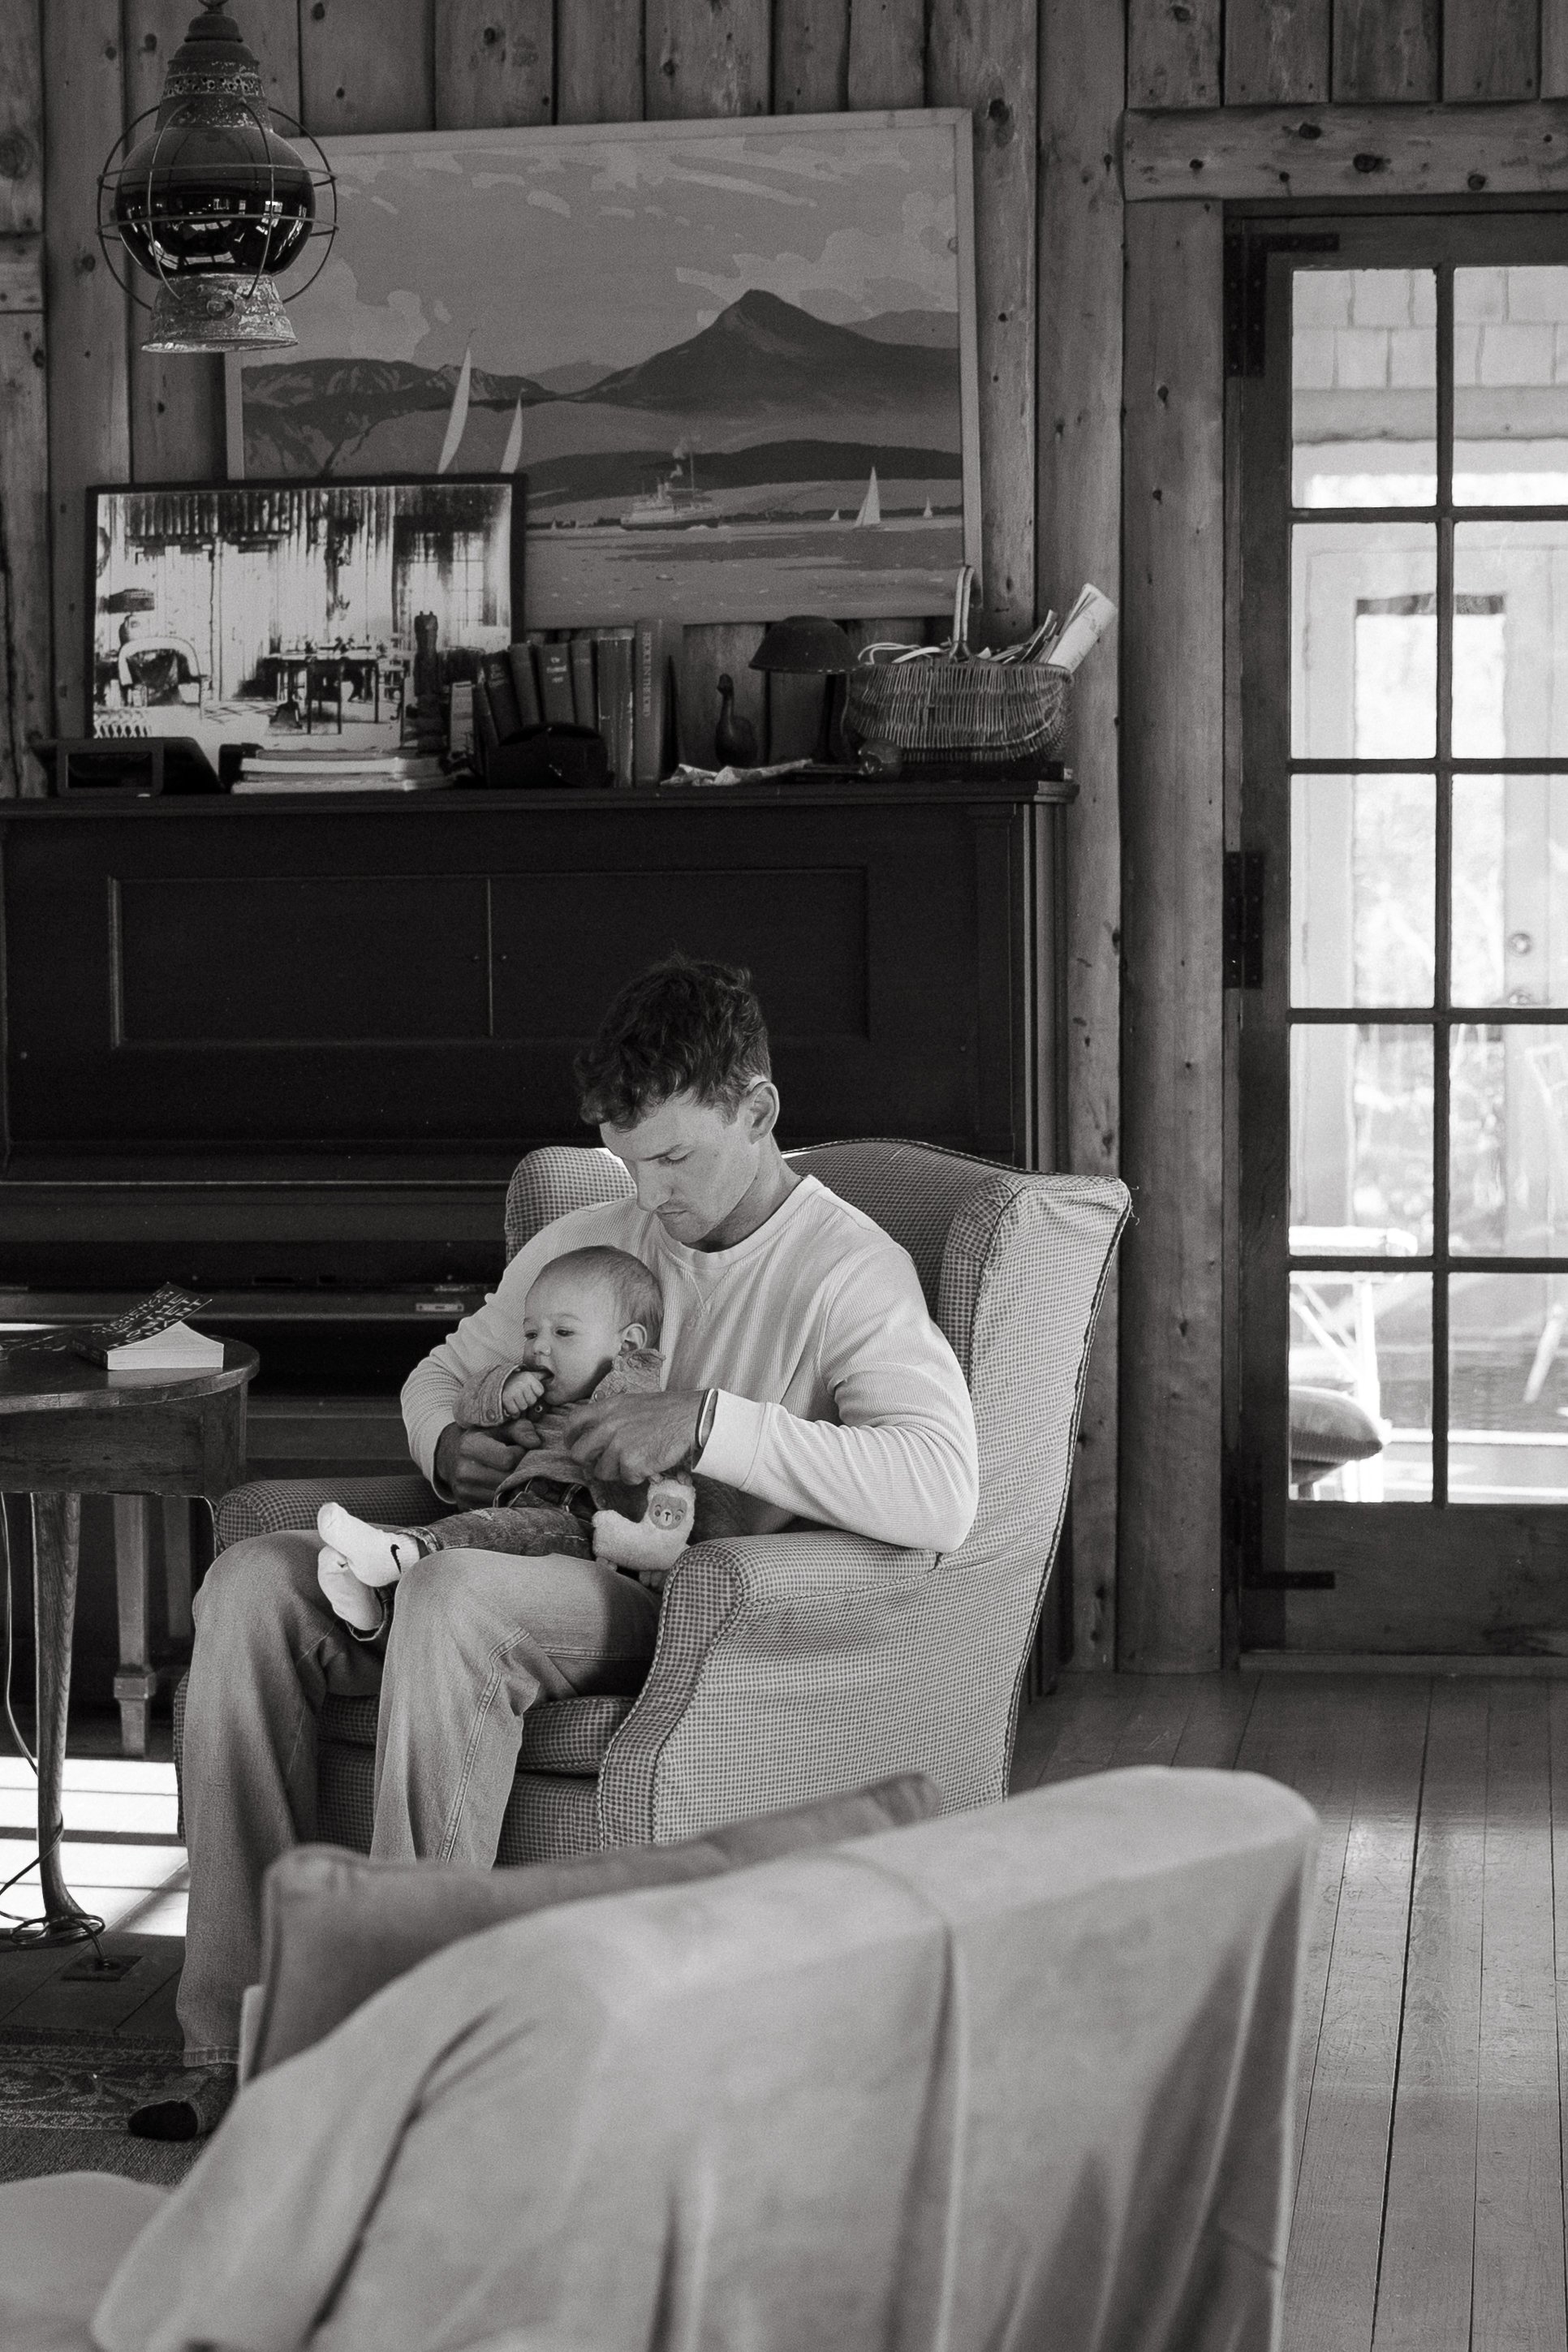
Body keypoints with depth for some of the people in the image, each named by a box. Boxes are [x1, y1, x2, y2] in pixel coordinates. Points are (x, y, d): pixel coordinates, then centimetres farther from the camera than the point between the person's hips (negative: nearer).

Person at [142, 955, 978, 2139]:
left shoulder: (851, 1273, -9)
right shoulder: (582, 1241, 14)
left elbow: (944, 1493, -25)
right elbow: (441, 1371, 27)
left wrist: (708, 1421, -29)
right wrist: (450, 1446, 1)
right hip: (542, 1569, 7)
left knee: (454, 1595, -36)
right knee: (252, 1582, -13)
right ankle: (238, 2035, -15)